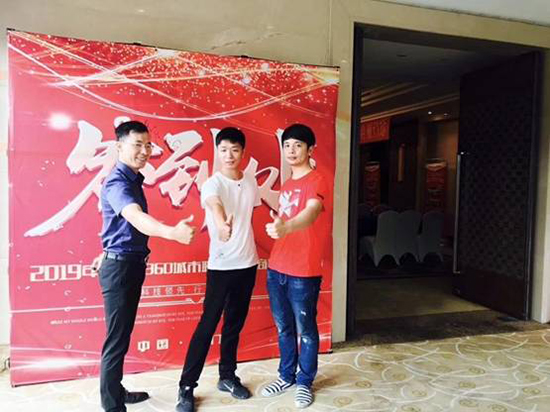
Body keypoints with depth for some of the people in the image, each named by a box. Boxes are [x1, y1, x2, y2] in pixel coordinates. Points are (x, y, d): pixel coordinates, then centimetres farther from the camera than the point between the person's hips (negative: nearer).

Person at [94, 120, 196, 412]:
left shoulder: (133, 180, 11)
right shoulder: (117, 183, -20)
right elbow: (136, 219, -40)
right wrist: (173, 232, -58)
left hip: (132, 264, 9)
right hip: (120, 267, -9)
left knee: (123, 334, 18)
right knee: (117, 339, -1)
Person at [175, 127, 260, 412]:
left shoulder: (251, 182, 5)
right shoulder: (212, 184, -14)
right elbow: (214, 205, -38)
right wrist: (221, 224, -58)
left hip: (247, 263, 5)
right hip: (221, 266, -5)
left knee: (234, 324, 15)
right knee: (208, 325, -1)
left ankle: (227, 377, 30)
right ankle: (186, 387, 11)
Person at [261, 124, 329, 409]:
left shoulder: (316, 182, -13)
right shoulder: (287, 184, 13)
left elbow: (311, 213, -35)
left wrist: (285, 228, -51)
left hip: (303, 273, -7)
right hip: (276, 268, 7)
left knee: (305, 330, 9)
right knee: (283, 327, 19)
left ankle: (305, 382, 27)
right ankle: (286, 375, 35)